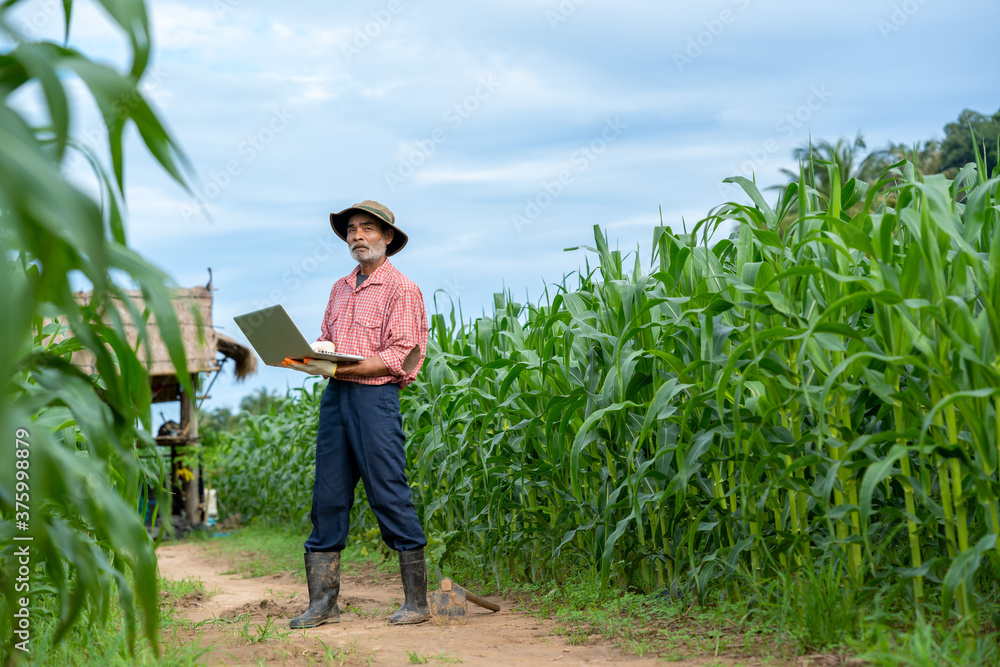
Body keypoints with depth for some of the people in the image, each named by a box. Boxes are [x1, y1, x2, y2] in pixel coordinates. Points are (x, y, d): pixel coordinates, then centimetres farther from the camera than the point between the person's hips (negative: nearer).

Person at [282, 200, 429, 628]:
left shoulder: (401, 290, -3)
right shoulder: (341, 289, 19)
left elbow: (399, 358, -11)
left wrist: (337, 367, -17)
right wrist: (313, 354, -1)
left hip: (375, 397, -7)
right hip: (335, 397, 7)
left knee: (390, 497, -5)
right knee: (327, 499, 4)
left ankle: (417, 601, 4)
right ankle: (322, 603, 10)